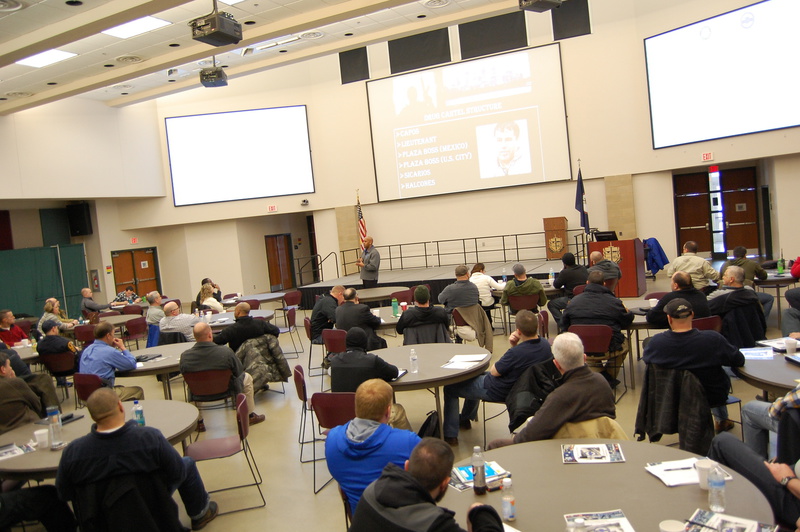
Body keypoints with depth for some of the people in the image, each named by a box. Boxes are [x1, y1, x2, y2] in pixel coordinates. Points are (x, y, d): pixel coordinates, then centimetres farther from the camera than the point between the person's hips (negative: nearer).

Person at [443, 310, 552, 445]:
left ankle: (450, 435, 17)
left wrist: (513, 345, -14)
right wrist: (515, 345, -16)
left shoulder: (517, 352, -39)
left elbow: (494, 372, -21)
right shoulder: (545, 345, -14)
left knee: (450, 388, 10)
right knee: (475, 376, 34)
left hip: (496, 392, -9)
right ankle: (465, 419, 50)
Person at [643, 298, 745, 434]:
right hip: (713, 397, -2)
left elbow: (646, 360, -4)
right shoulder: (713, 339, -31)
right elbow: (739, 360, -15)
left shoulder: (656, 342, -26)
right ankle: (722, 420, 50)